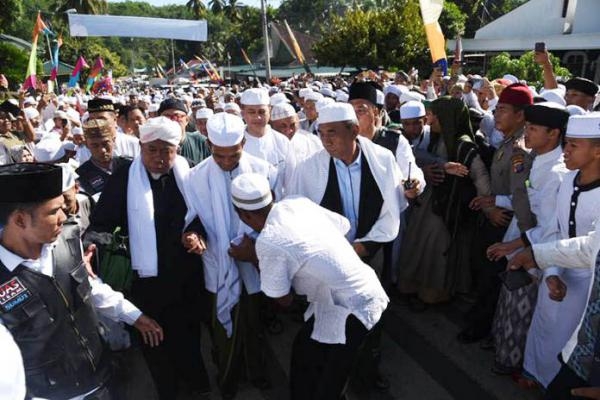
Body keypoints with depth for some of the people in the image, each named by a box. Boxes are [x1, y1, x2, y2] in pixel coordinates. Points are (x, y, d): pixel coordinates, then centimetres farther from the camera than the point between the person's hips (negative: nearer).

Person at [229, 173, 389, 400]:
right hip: (363, 288, 8)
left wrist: (253, 258, 1)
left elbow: (283, 299, -8)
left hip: (351, 309, -8)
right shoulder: (297, 202, -2)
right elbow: (344, 225, 10)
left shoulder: (268, 242, -23)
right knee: (304, 351, 24)